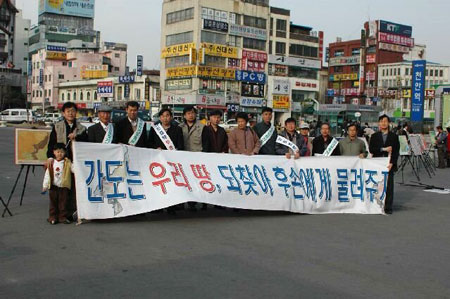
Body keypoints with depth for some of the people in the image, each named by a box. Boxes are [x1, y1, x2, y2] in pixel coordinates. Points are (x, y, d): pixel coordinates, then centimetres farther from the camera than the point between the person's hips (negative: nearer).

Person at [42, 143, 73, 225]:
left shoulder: (67, 163, -2)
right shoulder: (51, 163, 2)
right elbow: (47, 175, 5)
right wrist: (45, 186, 4)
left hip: (63, 187, -1)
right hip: (53, 187, 1)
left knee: (63, 203, 4)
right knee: (53, 203, 9)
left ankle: (63, 217, 13)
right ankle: (53, 218, 17)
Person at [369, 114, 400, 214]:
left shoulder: (394, 136, 7)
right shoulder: (374, 136, 11)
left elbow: (396, 151, 1)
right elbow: (371, 149, 0)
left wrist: (392, 163, -11)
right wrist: (383, 149, -11)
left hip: (389, 165, -1)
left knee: (389, 186, -2)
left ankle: (388, 207, 4)